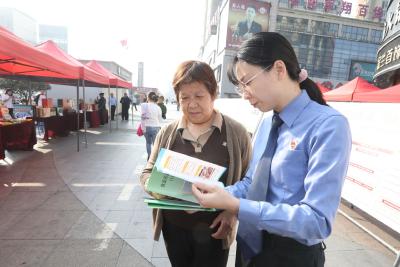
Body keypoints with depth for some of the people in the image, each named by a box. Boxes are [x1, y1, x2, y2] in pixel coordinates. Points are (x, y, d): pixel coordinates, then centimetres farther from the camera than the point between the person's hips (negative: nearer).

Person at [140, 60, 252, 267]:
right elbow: (148, 172, 5)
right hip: (174, 227, 3)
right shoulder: (167, 132, -3)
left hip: (214, 230, -2)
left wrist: (232, 212, -15)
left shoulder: (236, 133, -9)